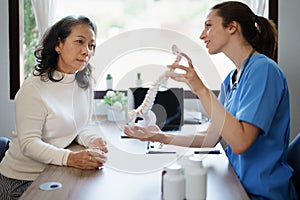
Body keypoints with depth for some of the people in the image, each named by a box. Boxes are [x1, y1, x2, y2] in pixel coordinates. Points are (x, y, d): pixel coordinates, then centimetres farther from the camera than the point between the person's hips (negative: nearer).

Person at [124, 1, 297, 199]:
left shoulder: (263, 69, -17)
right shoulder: (231, 79, 9)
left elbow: (240, 142, -27)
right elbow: (211, 138, 8)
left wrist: (200, 89, -28)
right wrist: (163, 137, -1)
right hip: (238, 183, 7)